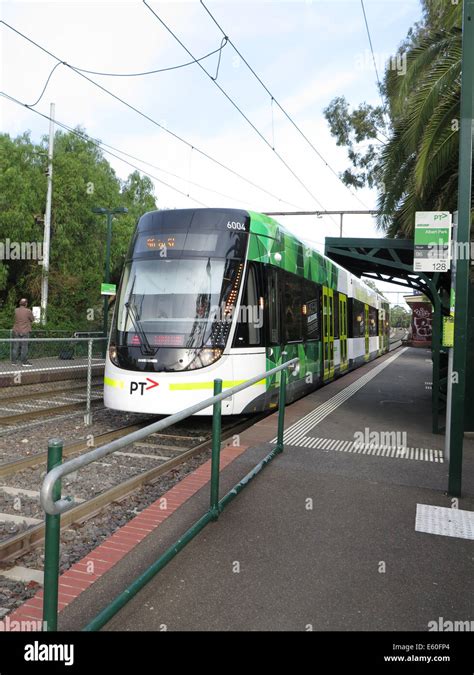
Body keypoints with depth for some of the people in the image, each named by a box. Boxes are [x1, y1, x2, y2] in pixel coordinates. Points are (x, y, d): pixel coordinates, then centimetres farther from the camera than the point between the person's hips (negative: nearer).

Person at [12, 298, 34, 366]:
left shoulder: (16, 310, 2)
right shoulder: (28, 311, -11)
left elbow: (16, 318, 14)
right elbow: (32, 319, 1)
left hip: (16, 331, 4)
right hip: (24, 331, -4)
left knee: (16, 346, 10)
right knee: (24, 346, 0)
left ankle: (14, 360, 14)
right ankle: (24, 362, 2)